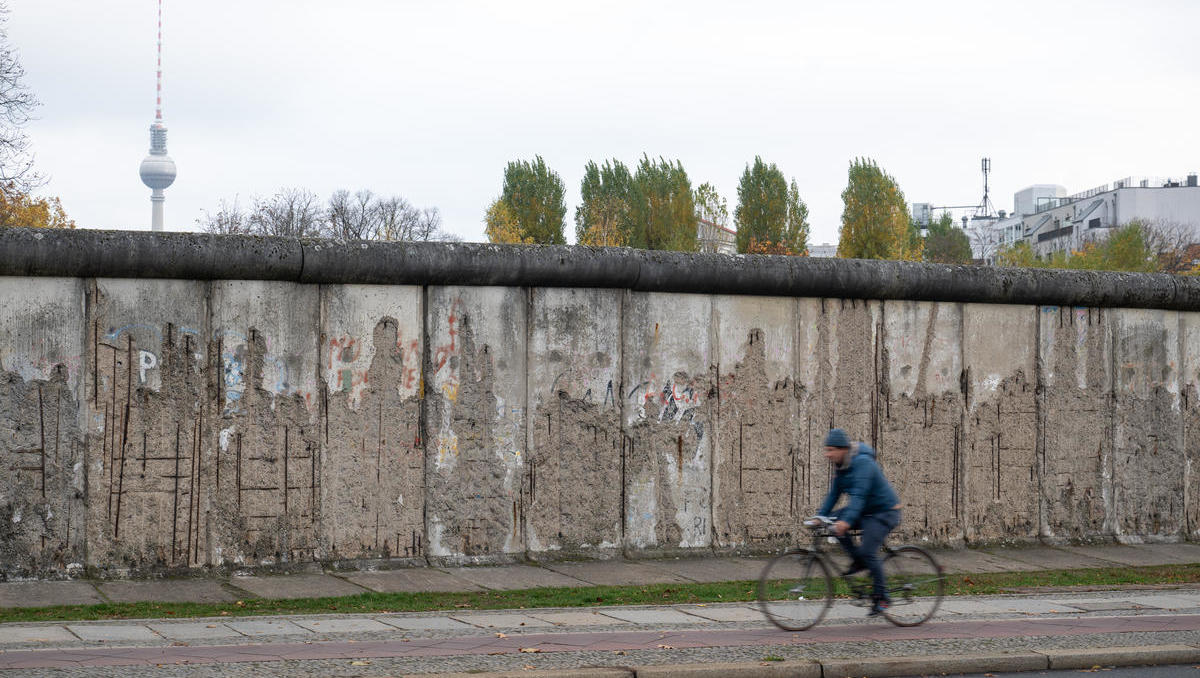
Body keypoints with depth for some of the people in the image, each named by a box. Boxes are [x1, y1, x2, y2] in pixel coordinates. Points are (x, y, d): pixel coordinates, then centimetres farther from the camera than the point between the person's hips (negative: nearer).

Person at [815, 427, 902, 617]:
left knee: (868, 552, -18)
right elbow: (834, 494, 6)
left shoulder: (862, 462, -25)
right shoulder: (840, 467, 3)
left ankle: (881, 597, -5)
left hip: (884, 511, -8)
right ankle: (858, 561, 1)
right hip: (865, 511, 9)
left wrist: (847, 521, -43)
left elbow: (859, 495, -34)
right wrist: (819, 516, -5)